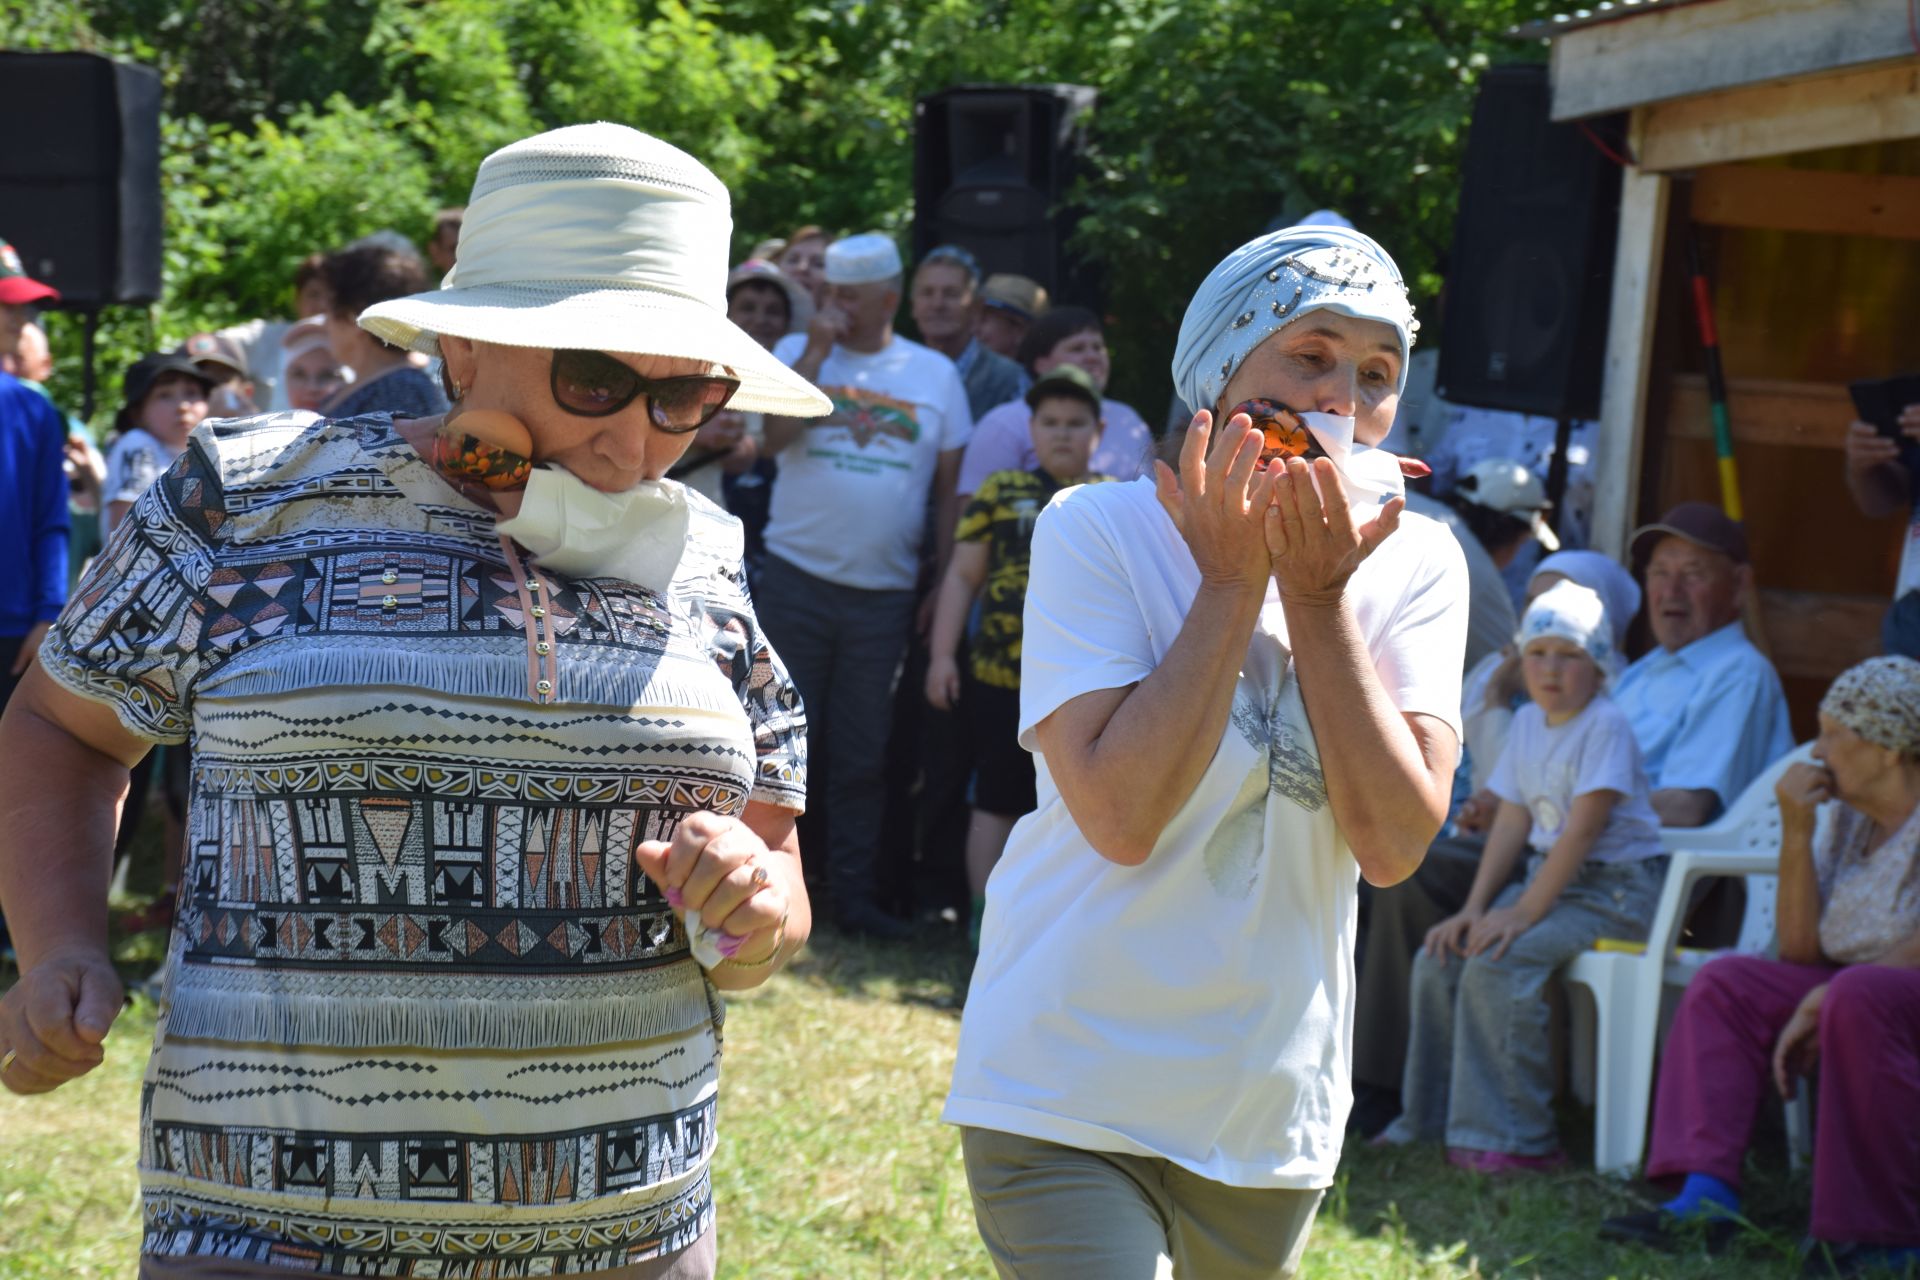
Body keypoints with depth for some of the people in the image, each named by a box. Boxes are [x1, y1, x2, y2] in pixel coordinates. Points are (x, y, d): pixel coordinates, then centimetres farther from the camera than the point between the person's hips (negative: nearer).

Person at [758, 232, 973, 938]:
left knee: (862, 755, 7)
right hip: (796, 580, -1)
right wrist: (816, 349, -13)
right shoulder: (798, 351, 5)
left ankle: (855, 895, 12)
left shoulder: (935, 374, 7)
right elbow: (776, 436, -11)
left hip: (884, 590, 1)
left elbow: (950, 486, 9)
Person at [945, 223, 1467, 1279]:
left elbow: (1394, 843, -12)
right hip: (1070, 1098, -4)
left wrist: (1320, 596, -16)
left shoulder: (1416, 568, -1)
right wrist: (1235, 579, -18)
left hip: (1271, 1110, 4)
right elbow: (1122, 817, -22)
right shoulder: (1096, 532, -10)